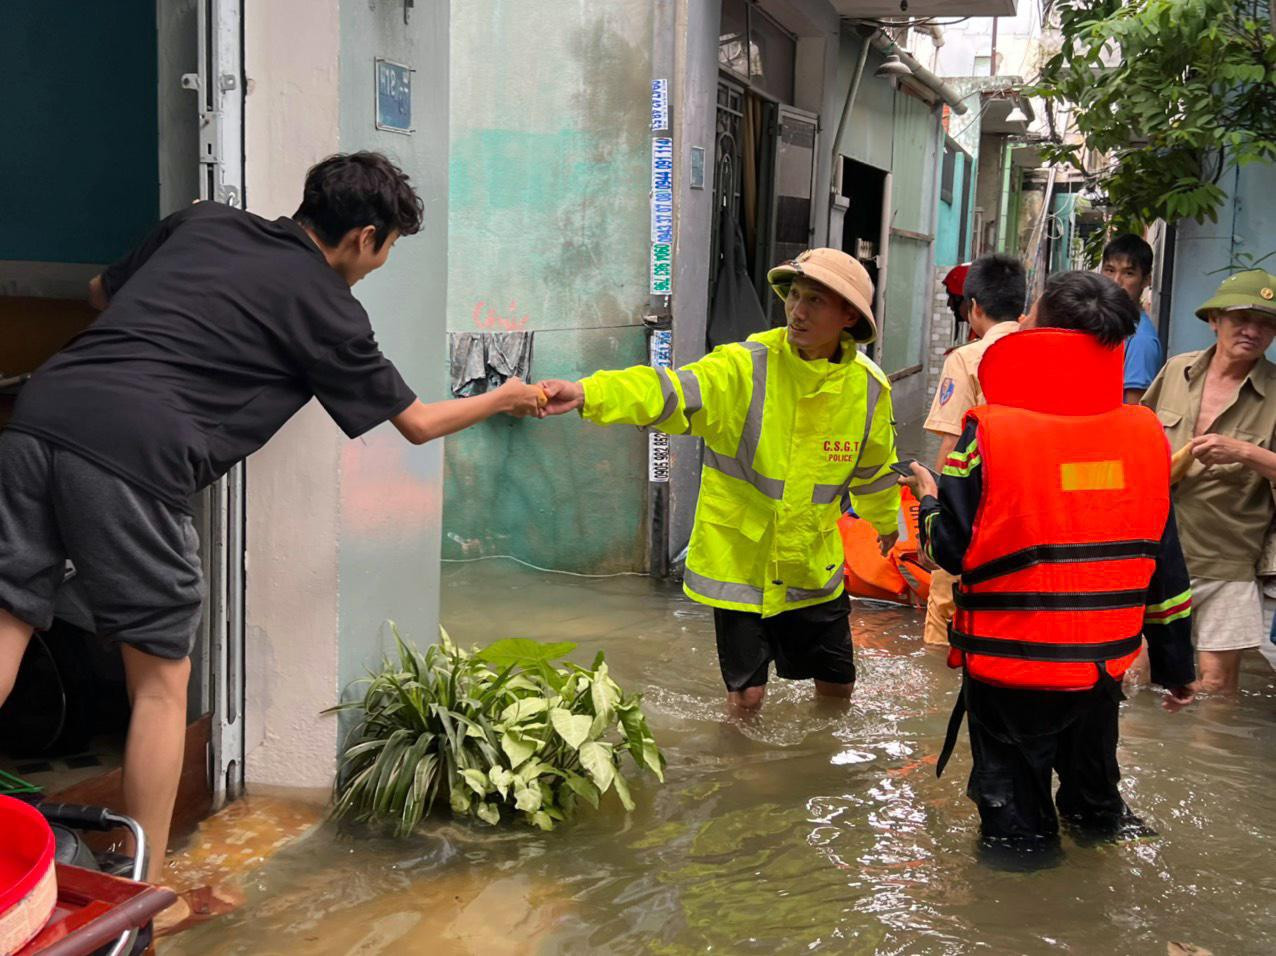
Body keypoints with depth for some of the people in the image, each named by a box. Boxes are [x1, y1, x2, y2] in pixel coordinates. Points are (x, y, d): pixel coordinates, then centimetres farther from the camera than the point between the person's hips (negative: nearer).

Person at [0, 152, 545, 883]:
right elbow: (418, 422, 21)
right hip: (134, 456, -5)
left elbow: (101, 293, 35)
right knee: (162, 679, 11)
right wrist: (508, 398, 37)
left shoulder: (204, 220, 21)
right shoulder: (327, 307, 9)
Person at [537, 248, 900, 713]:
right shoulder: (745, 367, -19)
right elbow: (670, 392, -36)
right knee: (746, 695, 1)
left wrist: (885, 521, 32)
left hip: (813, 567, 4)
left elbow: (874, 466, 15)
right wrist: (588, 393, -54)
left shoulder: (868, 388, -6)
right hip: (739, 561, -3)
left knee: (837, 687, 16)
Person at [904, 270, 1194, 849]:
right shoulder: (1145, 433, -2)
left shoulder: (988, 434, -18)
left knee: (1012, 794, 15)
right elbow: (1163, 559, 4)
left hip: (1010, 664, -5)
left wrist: (929, 501, 9)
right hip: (1105, 664, 5)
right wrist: (1175, 665, 15)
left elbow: (952, 548, -14)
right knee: (1090, 773, 29)